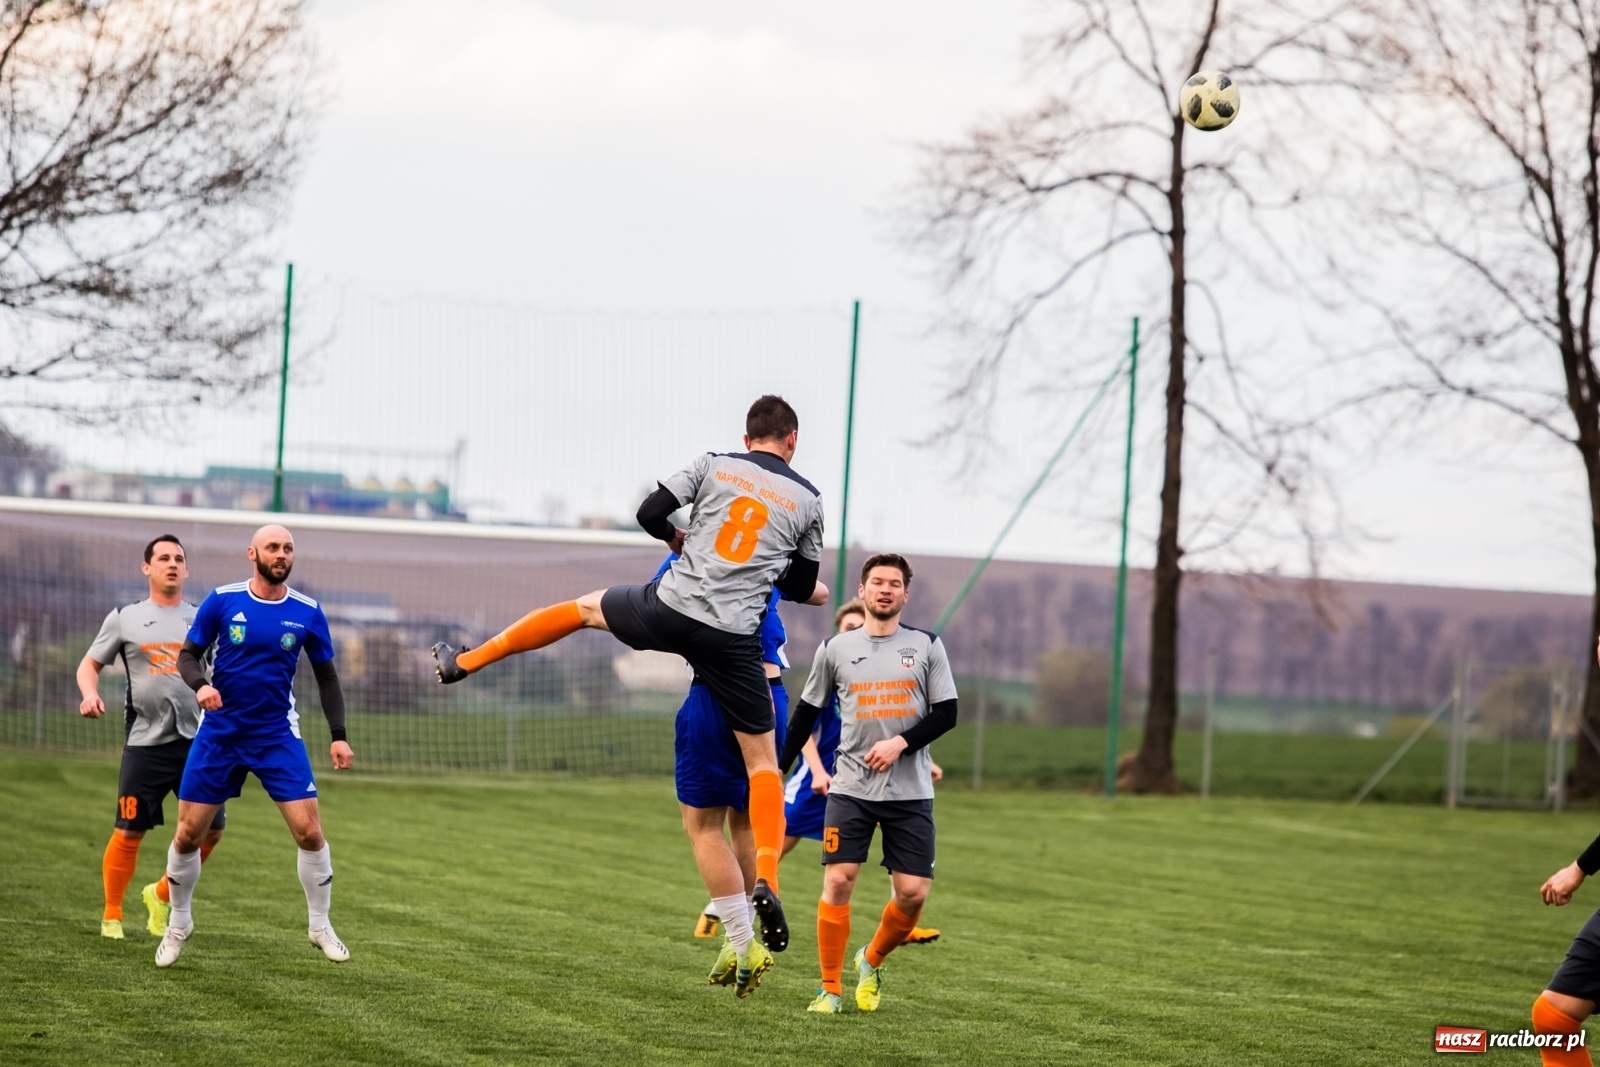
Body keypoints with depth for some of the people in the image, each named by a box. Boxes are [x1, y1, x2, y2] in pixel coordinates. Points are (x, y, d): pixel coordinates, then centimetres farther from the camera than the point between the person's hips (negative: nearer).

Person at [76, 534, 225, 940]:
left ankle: (161, 895, 22)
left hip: (197, 740, 3)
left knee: (210, 830, 1)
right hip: (145, 742, -3)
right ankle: (111, 915, 13)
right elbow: (90, 664, 11)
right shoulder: (125, 618, 5)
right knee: (129, 832, -4)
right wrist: (89, 693, -10)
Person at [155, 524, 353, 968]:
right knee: (188, 833, 1)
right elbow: (188, 654, 1)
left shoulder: (307, 612, -2)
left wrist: (338, 735, 0)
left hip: (278, 734, 0)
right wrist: (200, 684, -21)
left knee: (310, 831, -9)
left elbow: (326, 677, 8)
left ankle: (320, 926, 9)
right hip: (219, 731, 0)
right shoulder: (222, 600, -5)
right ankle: (178, 924, 23)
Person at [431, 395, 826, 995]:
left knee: (584, 608, 30)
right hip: (732, 642, -1)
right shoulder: (807, 500, 9)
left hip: (667, 609, 1)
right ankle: (766, 879, -15)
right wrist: (814, 591, 41)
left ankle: (466, 661, 39)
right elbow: (800, 588, 17)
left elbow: (649, 514, 5)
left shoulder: (714, 465, 7)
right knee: (762, 761, 7)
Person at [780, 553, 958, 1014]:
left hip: (910, 791, 0)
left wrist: (900, 743, -14)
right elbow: (807, 713, 12)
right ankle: (830, 988, 0)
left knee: (913, 892, -5)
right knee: (837, 881, -12)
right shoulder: (835, 649, 6)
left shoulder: (926, 646, 4)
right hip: (850, 788, 0)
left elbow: (946, 713, 1)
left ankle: (872, 961, 23)